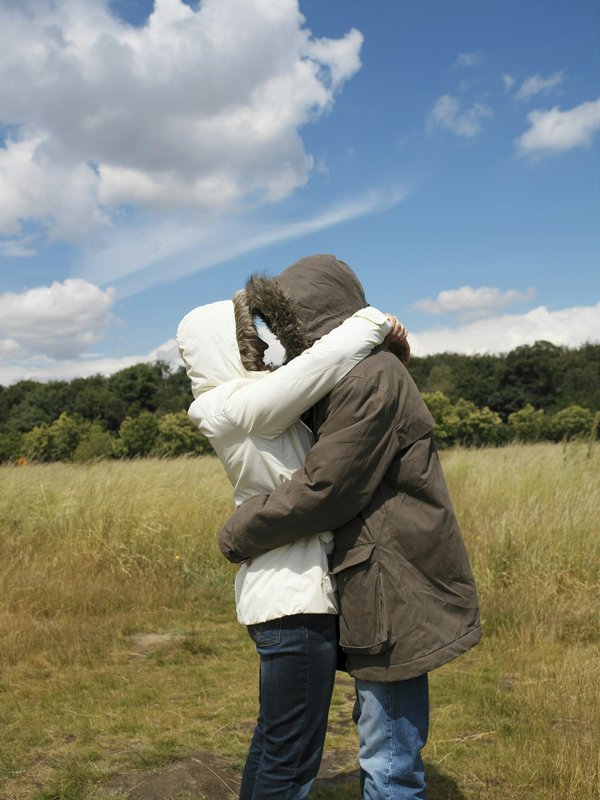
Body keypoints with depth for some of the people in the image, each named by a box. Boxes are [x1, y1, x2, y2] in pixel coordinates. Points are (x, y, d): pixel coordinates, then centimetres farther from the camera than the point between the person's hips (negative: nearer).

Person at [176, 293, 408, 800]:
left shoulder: (240, 404, 13)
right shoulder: (245, 405, -16)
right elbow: (325, 361, -25)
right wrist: (376, 322, -8)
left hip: (282, 591, 10)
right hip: (294, 597, -10)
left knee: (275, 737, 22)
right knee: (292, 758, -1)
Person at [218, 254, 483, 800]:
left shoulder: (371, 379, -19)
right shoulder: (350, 378, 14)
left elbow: (322, 490, -21)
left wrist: (240, 534, -9)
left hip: (395, 593, -10)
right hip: (382, 589, 10)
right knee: (381, 742, 23)